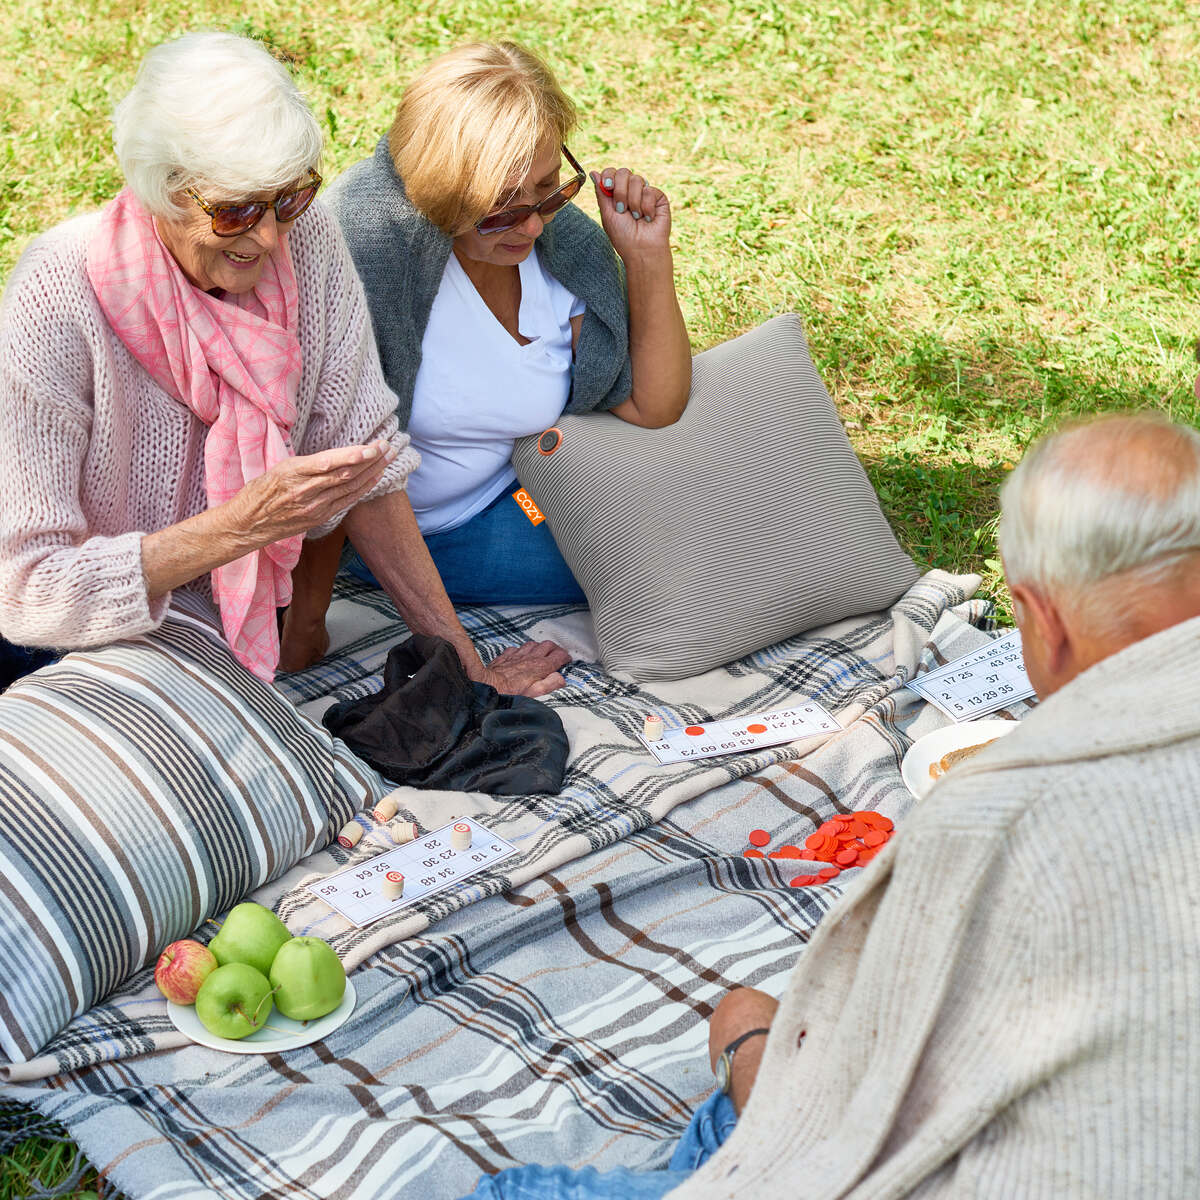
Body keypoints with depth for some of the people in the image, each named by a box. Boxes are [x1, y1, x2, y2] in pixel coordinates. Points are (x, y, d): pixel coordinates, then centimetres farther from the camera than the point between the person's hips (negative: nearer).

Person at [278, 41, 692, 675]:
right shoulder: (366, 234, -30)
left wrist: (648, 255, -16)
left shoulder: (565, 242, -11)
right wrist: (305, 617, -27)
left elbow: (653, 406, -5)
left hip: (490, 512, 5)